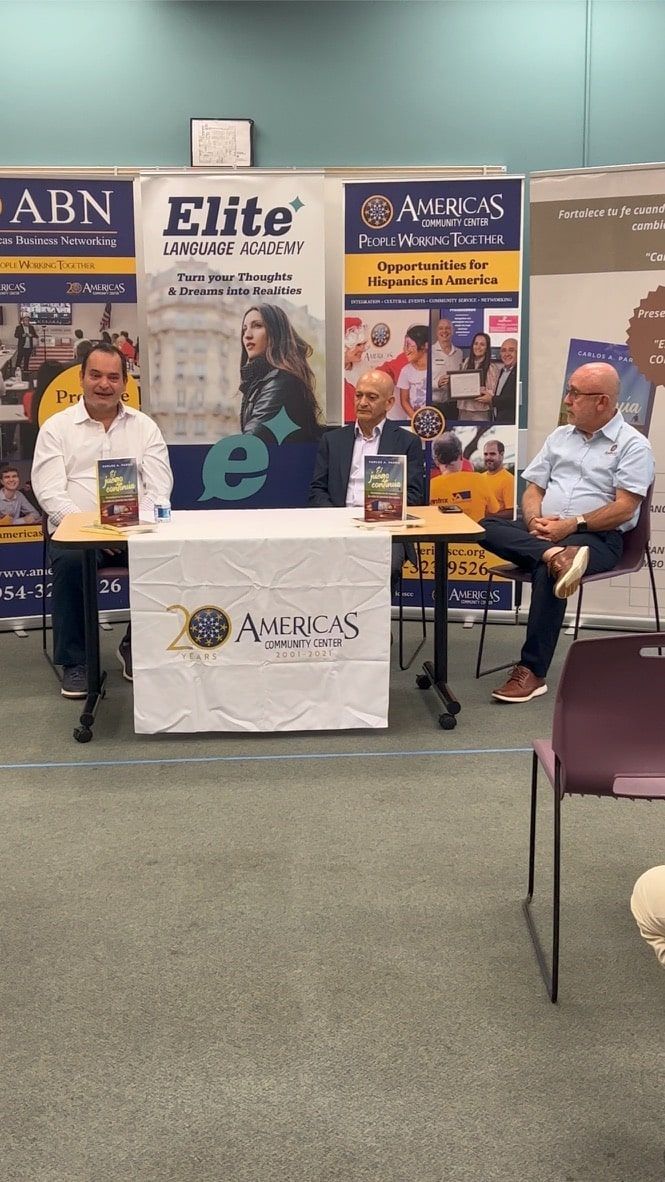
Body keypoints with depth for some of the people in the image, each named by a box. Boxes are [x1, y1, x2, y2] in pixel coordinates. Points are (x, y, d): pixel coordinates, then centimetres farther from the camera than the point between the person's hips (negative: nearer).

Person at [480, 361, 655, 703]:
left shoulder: (633, 445, 0)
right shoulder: (559, 436, 18)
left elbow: (623, 509, -10)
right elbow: (533, 489, 15)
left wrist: (573, 525, -19)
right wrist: (534, 520, -7)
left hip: (597, 537, -6)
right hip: (543, 533, 6)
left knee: (546, 571, -37)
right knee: (487, 528, -21)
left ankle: (532, 671, -29)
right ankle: (557, 555, -43)